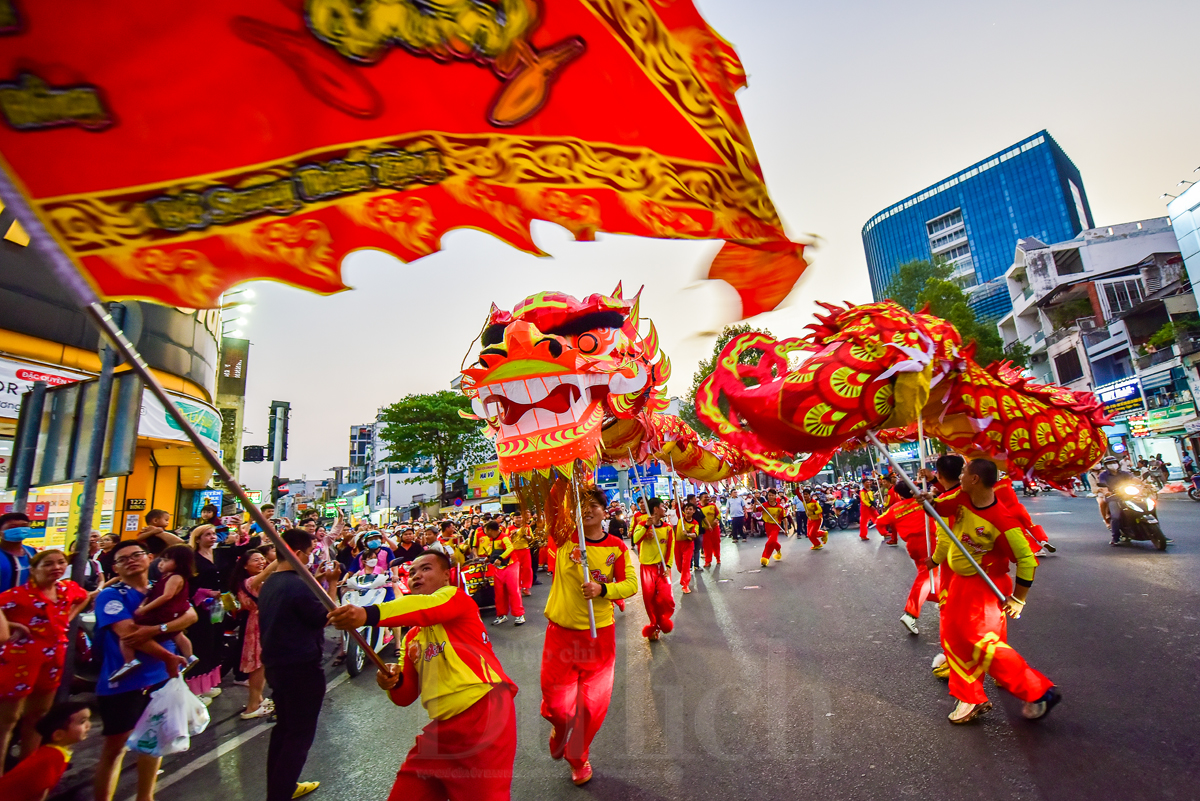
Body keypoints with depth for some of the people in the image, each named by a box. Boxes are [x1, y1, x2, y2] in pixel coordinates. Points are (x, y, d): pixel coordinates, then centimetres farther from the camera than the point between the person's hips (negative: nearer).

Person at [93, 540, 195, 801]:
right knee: (114, 746, 6)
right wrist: (168, 657, -18)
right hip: (123, 680, -5)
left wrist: (155, 629, -27)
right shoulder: (110, 595, -10)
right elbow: (127, 633, -20)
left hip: (162, 677, 5)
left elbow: (190, 615, -11)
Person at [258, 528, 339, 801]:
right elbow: (326, 617, -17)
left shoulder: (269, 584, 5)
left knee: (283, 727, 23)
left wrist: (315, 581, 10)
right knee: (300, 734, 5)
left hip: (275, 664, 10)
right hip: (301, 668, -10)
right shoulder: (297, 585, -25)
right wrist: (331, 583, -12)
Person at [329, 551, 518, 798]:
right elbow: (407, 696, 21)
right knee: (404, 794, 17)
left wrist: (368, 613, -40)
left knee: (482, 795, 2)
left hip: (484, 713, -7)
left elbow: (426, 607, -27)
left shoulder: (455, 596, -4)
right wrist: (393, 683, -1)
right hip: (442, 728, 8)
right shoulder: (412, 637, 18)